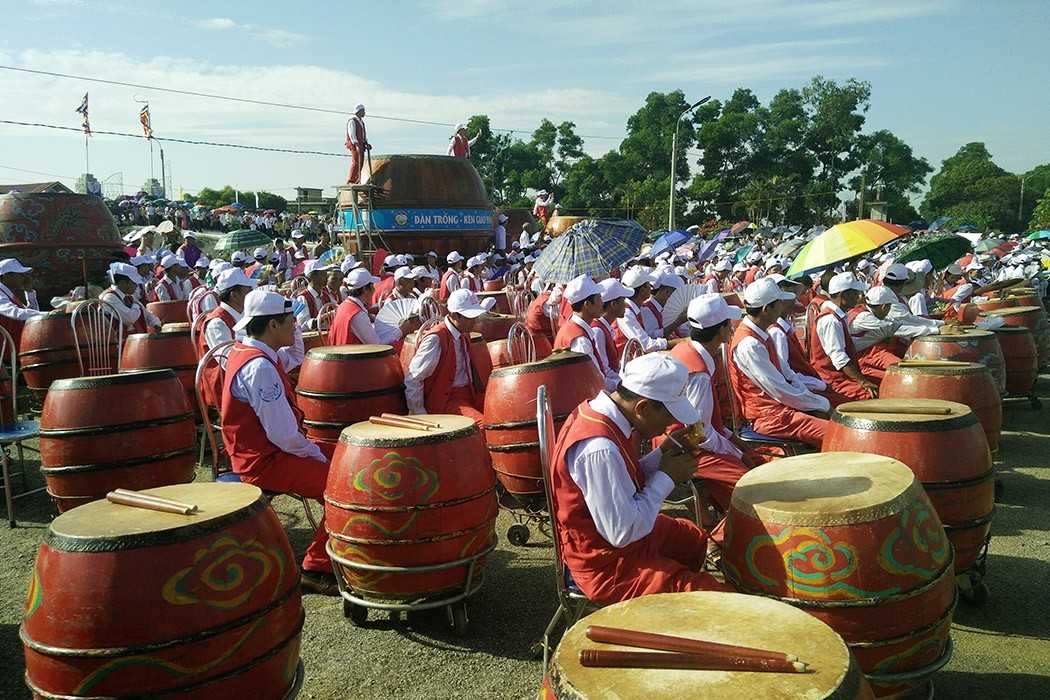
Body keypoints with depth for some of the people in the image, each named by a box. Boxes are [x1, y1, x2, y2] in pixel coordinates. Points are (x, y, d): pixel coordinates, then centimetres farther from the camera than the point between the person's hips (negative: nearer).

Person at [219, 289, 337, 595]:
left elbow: (294, 357, 28)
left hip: (259, 452, 11)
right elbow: (284, 435, -26)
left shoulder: (245, 350, 7)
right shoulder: (259, 367, -24)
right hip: (265, 462, -11)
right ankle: (316, 570, -3)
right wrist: (316, 454, -11)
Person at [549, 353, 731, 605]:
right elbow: (622, 533, -29)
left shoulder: (595, 411, -2)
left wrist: (662, 455, -4)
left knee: (696, 538, 31)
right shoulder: (599, 449, -33)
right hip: (607, 568, -10)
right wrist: (666, 477, -18)